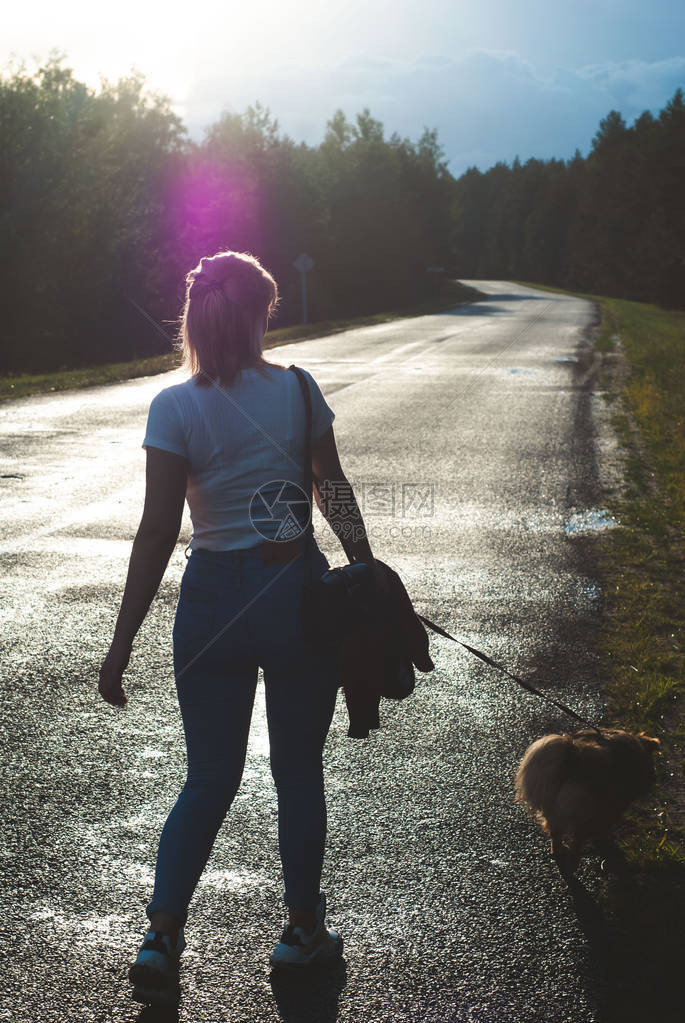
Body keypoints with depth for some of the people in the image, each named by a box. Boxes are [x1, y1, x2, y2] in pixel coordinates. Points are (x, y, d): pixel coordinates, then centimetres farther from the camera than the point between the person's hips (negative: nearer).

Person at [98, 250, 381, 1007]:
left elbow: (157, 534, -11)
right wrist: (368, 571, 17)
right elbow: (335, 491, 4)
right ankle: (302, 929, 27)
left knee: (209, 779, 12)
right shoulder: (298, 390, -4)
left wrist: (122, 645, -6)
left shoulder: (174, 407, -9)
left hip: (214, 602, 0)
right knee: (299, 772, 14)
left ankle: (160, 939, 4)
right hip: (299, 594, 0)